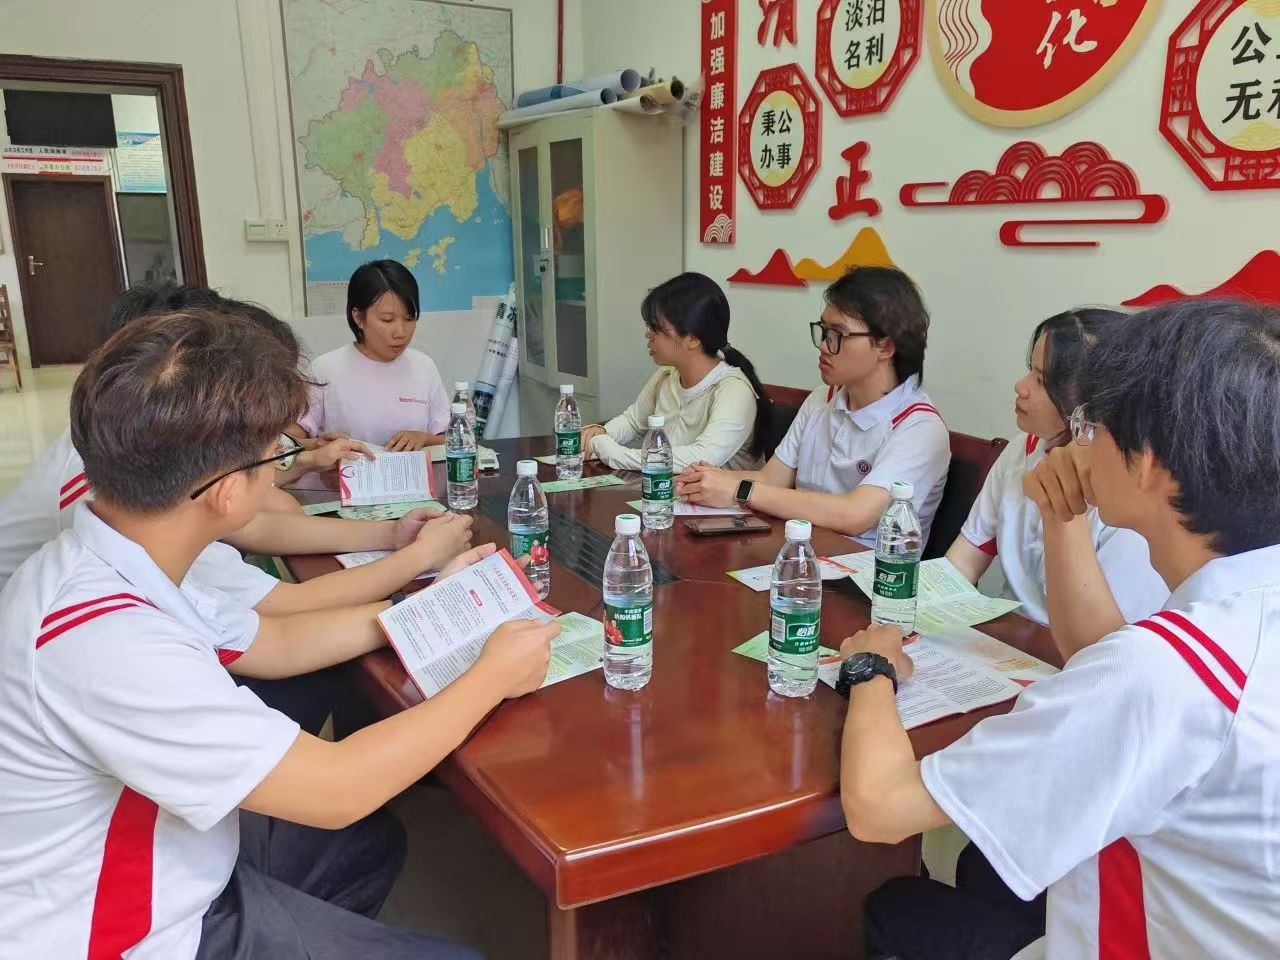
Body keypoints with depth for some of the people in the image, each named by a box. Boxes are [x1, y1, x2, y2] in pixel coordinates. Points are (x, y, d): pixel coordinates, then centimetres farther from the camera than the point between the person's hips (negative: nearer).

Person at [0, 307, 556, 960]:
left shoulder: (104, 564, -6)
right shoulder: (106, 640, -36)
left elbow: (273, 644, 8)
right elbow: (336, 790, -30)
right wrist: (492, 676, -18)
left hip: (151, 872, 8)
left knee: (373, 840, 21)